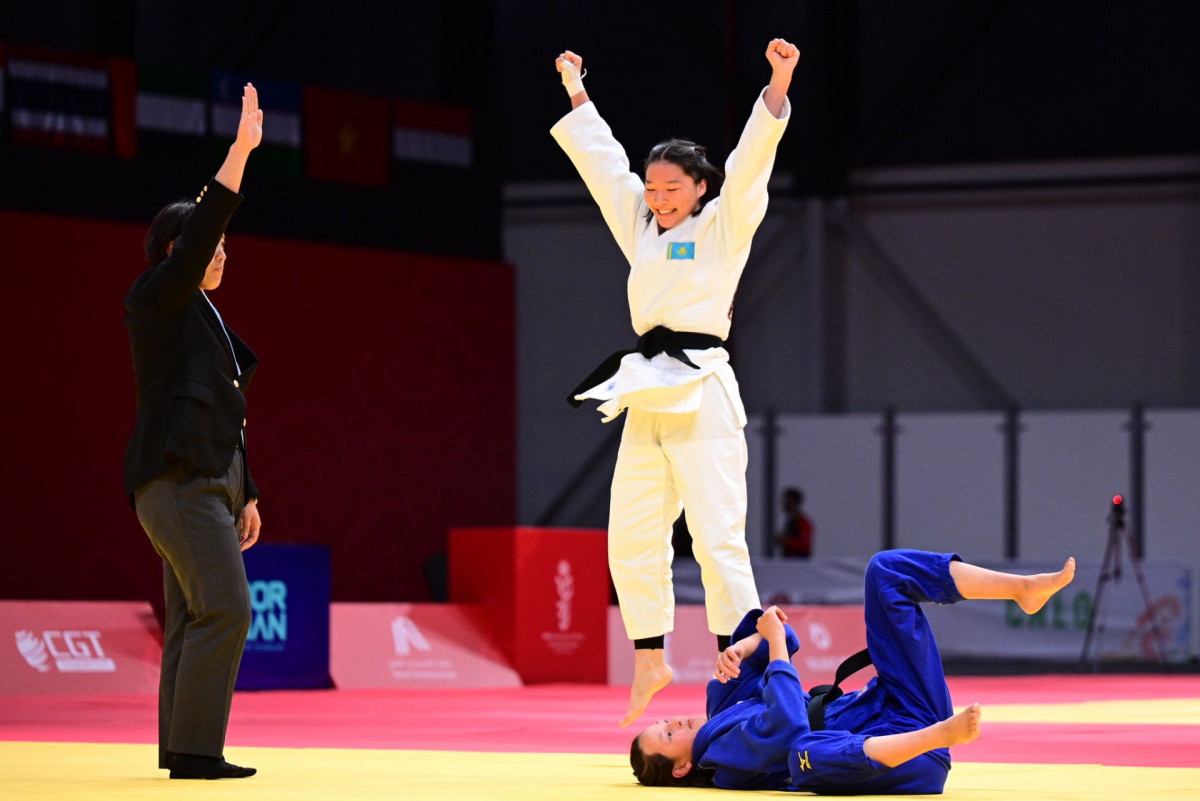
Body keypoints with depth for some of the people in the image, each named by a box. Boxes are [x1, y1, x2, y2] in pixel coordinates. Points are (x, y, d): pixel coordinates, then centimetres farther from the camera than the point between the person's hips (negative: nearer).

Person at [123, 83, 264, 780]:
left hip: (209, 480, 10)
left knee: (194, 619, 6)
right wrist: (241, 150, -21)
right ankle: (195, 747, -17)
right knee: (225, 607, -17)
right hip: (178, 479, -10)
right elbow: (200, 230, -18)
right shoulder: (157, 299, -3)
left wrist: (247, 494, 21)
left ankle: (182, 750, 5)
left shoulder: (206, 320, 23)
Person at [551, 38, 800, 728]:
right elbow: (603, 160, 26)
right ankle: (651, 661, 19)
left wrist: (779, 88, -22)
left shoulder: (724, 227, 1)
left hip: (701, 397, -7)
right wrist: (577, 95, 32)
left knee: (717, 534, -13)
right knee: (632, 536, 7)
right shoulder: (641, 228, 18)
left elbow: (750, 162, -11)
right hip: (647, 402, 7)